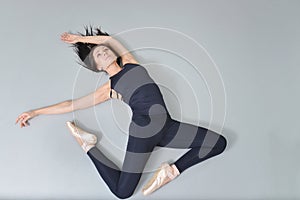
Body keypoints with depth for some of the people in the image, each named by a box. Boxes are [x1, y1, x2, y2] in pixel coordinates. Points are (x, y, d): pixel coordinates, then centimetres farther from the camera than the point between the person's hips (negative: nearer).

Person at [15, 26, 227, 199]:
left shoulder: (131, 63, 19)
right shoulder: (109, 88, 9)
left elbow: (109, 38, 29)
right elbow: (73, 104, 11)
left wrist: (80, 38, 38)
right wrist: (36, 112, 11)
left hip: (167, 127, 5)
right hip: (142, 133, -4)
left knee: (220, 143, 2)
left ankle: (171, 171, 2)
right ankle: (89, 145, 11)